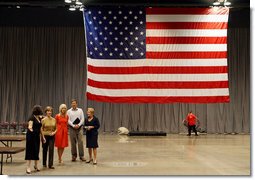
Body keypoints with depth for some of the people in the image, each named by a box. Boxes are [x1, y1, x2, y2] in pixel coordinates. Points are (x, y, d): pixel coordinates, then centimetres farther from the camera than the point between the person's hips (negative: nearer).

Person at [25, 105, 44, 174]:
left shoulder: (39, 118, 11)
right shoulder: (32, 117, -12)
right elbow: (30, 126, -23)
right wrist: (30, 128, -46)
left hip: (37, 136, 7)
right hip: (31, 135, -7)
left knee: (36, 150, 12)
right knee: (30, 151, -4)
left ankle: (36, 165, 27)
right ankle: (28, 168, 1)